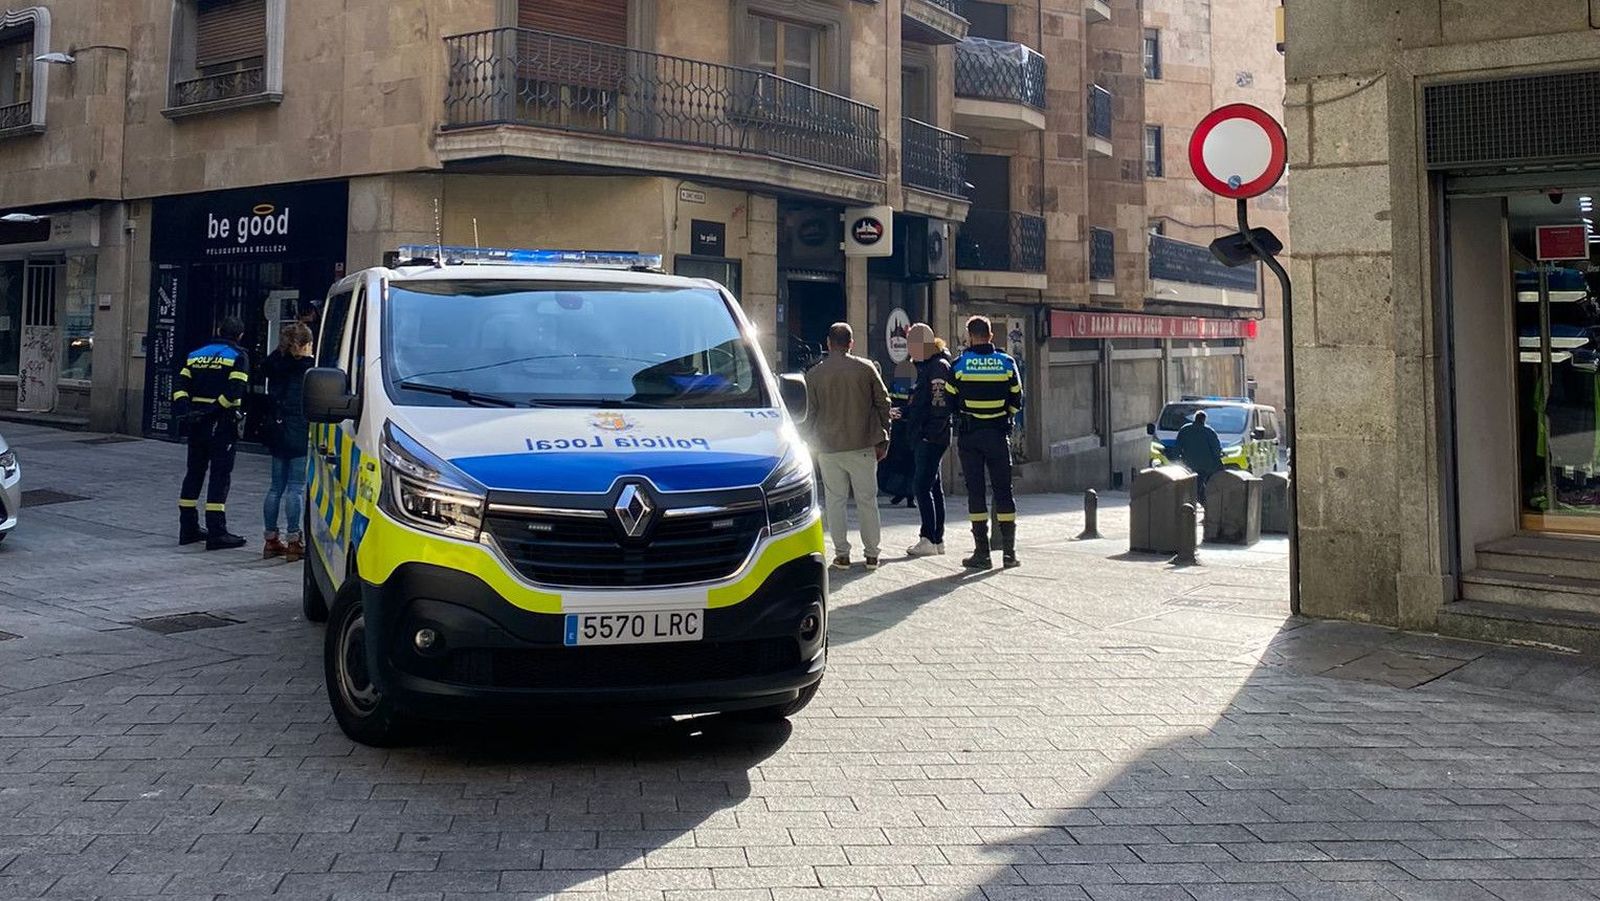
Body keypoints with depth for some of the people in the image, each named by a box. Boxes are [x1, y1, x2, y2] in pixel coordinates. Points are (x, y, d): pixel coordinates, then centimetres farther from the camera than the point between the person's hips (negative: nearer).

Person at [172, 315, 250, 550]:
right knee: (221, 475, -5)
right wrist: (215, 408, -16)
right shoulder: (238, 356, -3)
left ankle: (188, 528, 20)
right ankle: (216, 533, -7)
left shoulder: (196, 354, 16)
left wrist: (184, 408, -6)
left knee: (194, 472, 14)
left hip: (197, 423, 6)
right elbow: (235, 390, -17)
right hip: (222, 423, -6)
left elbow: (180, 385, 5)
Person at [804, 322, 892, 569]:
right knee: (867, 500, 7)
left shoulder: (814, 374, -1)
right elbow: (883, 403, 2)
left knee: (835, 501, 6)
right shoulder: (866, 368, 0)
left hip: (829, 448, 0)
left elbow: (811, 414, 2)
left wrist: (814, 445, 12)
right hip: (863, 446, 0)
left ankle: (842, 554, 4)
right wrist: (883, 440, 9)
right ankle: (872, 554, 10)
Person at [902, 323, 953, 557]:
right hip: (923, 438, 10)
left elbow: (940, 405, -20)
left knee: (922, 487, -11)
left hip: (932, 439, -10)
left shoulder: (939, 366, -12)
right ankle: (937, 540, 17)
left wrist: (930, 433, -23)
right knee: (933, 487, 12)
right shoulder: (926, 366, 19)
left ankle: (930, 540, -9)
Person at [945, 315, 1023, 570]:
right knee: (1003, 490, 7)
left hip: (969, 434, -1)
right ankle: (1009, 551, 7)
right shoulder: (1007, 363, 0)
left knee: (975, 491, 2)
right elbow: (1017, 402, 3)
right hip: (998, 434, 1)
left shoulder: (960, 364, -5)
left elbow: (948, 400, 0)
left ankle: (982, 552, 0)